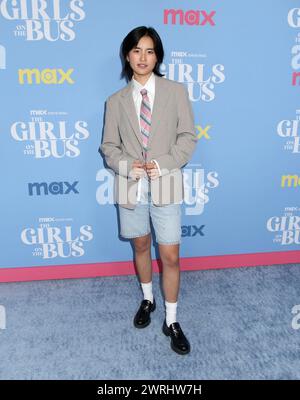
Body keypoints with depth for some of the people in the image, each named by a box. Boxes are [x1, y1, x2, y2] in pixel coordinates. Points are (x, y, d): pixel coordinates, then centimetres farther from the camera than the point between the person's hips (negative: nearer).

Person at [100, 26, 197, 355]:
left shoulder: (176, 91, 1)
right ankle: (147, 299, 42)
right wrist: (127, 166, -13)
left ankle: (171, 321, 22)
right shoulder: (116, 101, 5)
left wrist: (163, 163, -16)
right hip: (130, 186, 2)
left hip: (166, 185, -1)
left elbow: (188, 138, -1)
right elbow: (108, 146, 6)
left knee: (170, 256, 2)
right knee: (141, 246, 17)